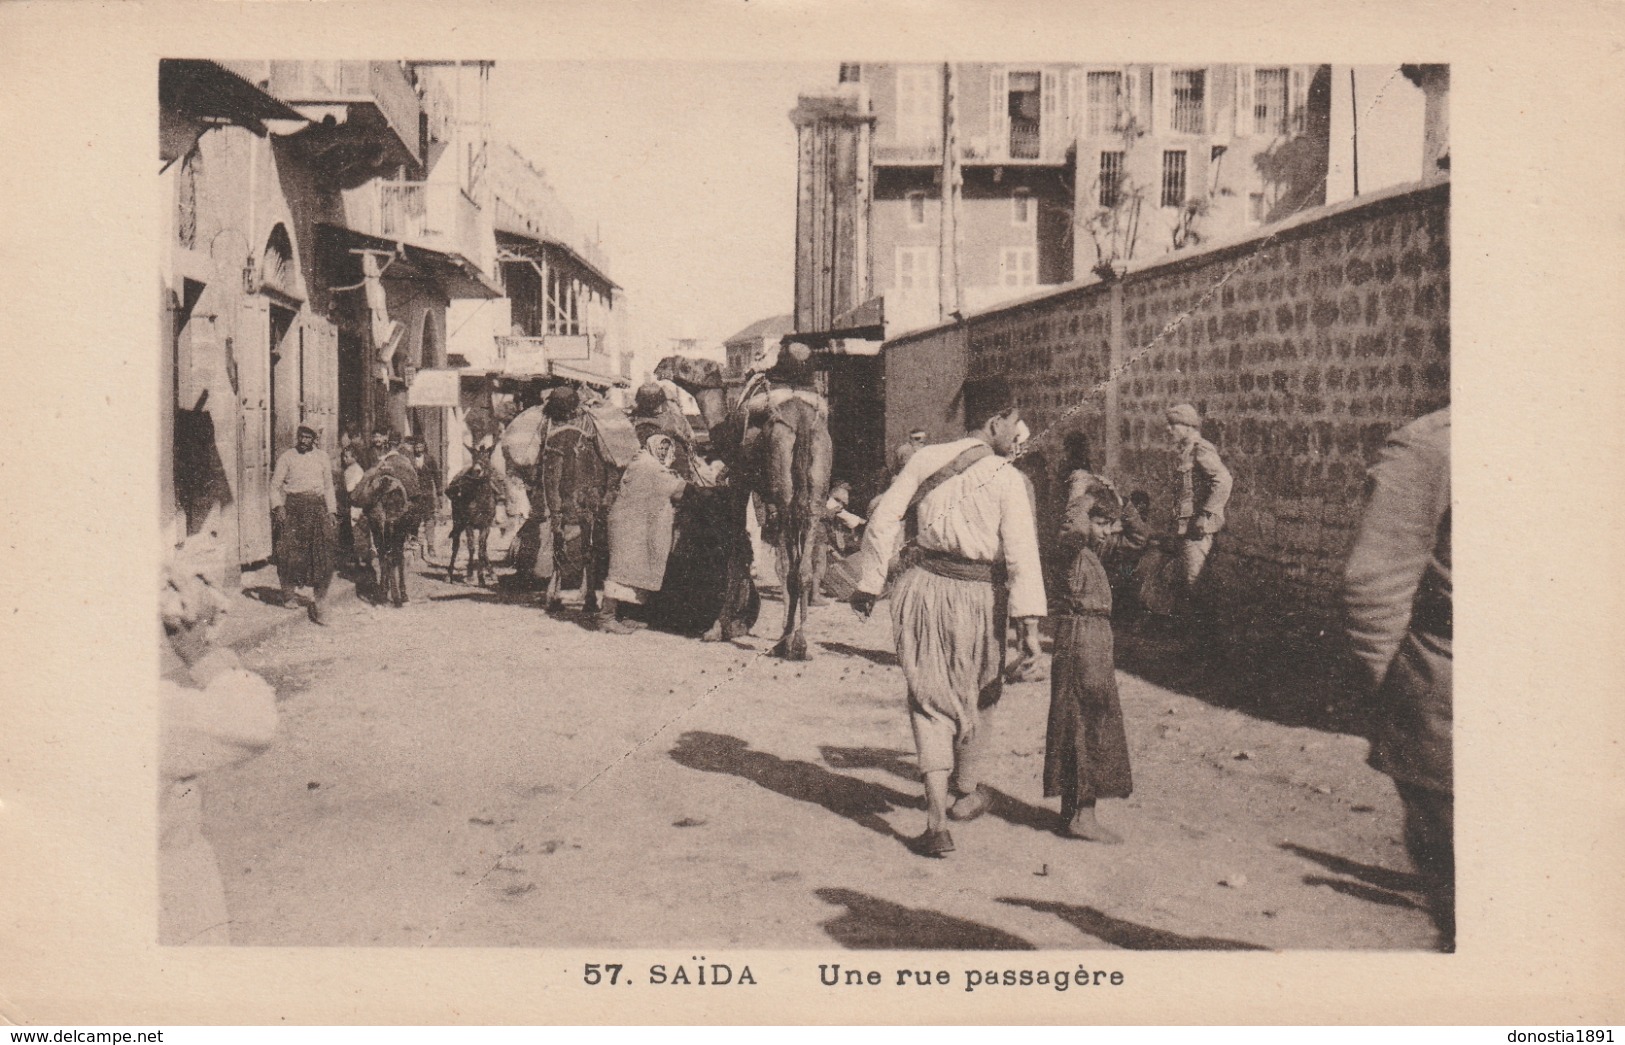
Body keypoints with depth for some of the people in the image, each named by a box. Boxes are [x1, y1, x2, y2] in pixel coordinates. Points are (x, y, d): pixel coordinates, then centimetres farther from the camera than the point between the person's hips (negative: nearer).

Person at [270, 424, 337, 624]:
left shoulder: (322, 457, 13)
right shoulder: (287, 457, 5)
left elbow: (329, 486, 18)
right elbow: (275, 485, 6)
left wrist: (331, 511, 10)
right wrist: (278, 506, -9)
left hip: (317, 507, 2)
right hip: (293, 507, -2)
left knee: (322, 553, -7)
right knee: (291, 550, -3)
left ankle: (317, 602, -5)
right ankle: (288, 593, 15)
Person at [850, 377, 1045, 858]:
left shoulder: (925, 459, 3)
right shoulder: (1006, 477, -7)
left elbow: (884, 519, 1)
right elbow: (1022, 552, -14)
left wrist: (869, 583, 8)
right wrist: (1029, 621, -15)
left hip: (922, 588, 2)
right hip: (976, 597, -2)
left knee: (929, 699, 9)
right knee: (976, 696, 20)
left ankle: (936, 821, -1)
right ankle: (968, 792, 41)